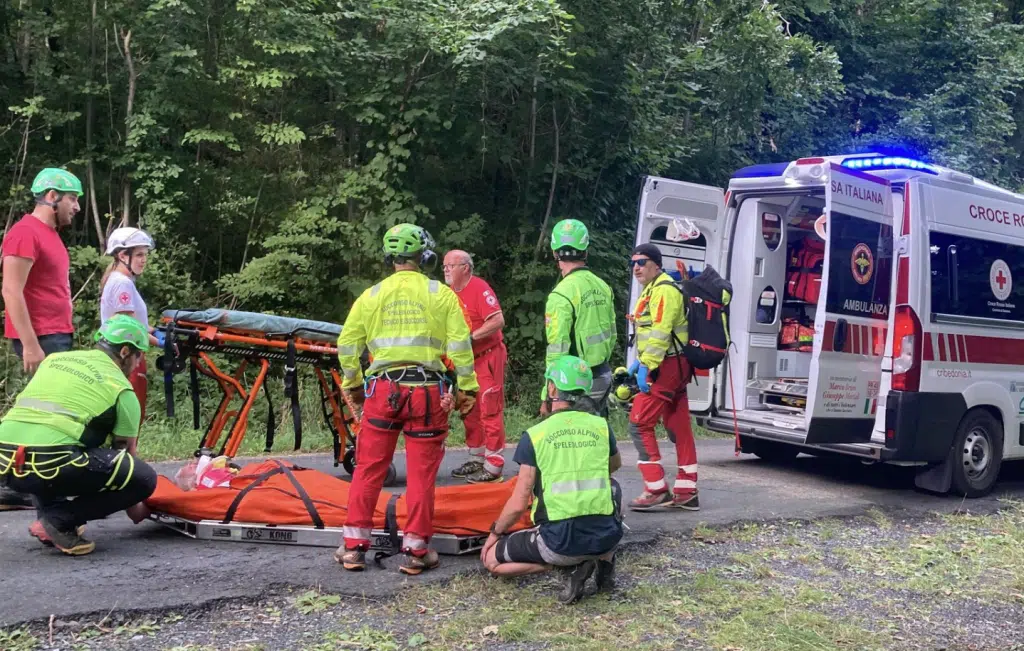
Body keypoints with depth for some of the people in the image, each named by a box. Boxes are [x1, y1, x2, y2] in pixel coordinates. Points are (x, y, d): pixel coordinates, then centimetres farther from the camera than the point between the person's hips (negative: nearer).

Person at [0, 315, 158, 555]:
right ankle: (58, 520, -2)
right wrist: (134, 507, 32)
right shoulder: (121, 388, 7)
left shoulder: (54, 359, 23)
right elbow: (127, 452, 16)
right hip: (50, 465, -7)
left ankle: (48, 509, 17)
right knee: (145, 478, 1)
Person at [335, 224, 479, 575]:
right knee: (421, 473, 5)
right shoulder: (441, 294, 1)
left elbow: (348, 343, 8)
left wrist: (352, 384, 20)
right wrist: (467, 388, 5)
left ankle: (354, 546, 13)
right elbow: (460, 345, -3)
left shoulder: (372, 295, 7)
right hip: (427, 391, -1)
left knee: (369, 468, 10)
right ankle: (416, 550, 10)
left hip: (383, 388, 2)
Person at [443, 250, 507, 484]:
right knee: (469, 411, 15)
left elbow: (498, 320, -23)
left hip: (488, 357, -9)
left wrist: (471, 337, -26)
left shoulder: (479, 287, -15)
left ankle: (494, 467, -2)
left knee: (490, 412, -7)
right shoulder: (450, 293, 9)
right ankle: (477, 460, 27)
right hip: (466, 360, 9)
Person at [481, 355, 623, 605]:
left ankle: (569, 565, -2)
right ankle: (604, 559, 14)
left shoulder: (534, 435, -4)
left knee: (491, 559, 17)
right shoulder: (601, 426, 5)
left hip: (560, 540, -4)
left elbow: (518, 505, -4)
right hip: (606, 537, 4)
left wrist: (495, 533, 15)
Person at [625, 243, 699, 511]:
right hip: (673, 366, 11)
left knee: (639, 424, -9)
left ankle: (656, 490, -6)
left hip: (667, 366, -11)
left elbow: (660, 332, -24)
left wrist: (646, 365, -26)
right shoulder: (652, 289, 18)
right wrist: (638, 360, 16)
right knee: (679, 428, 11)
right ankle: (686, 492, 16)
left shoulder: (664, 290, -14)